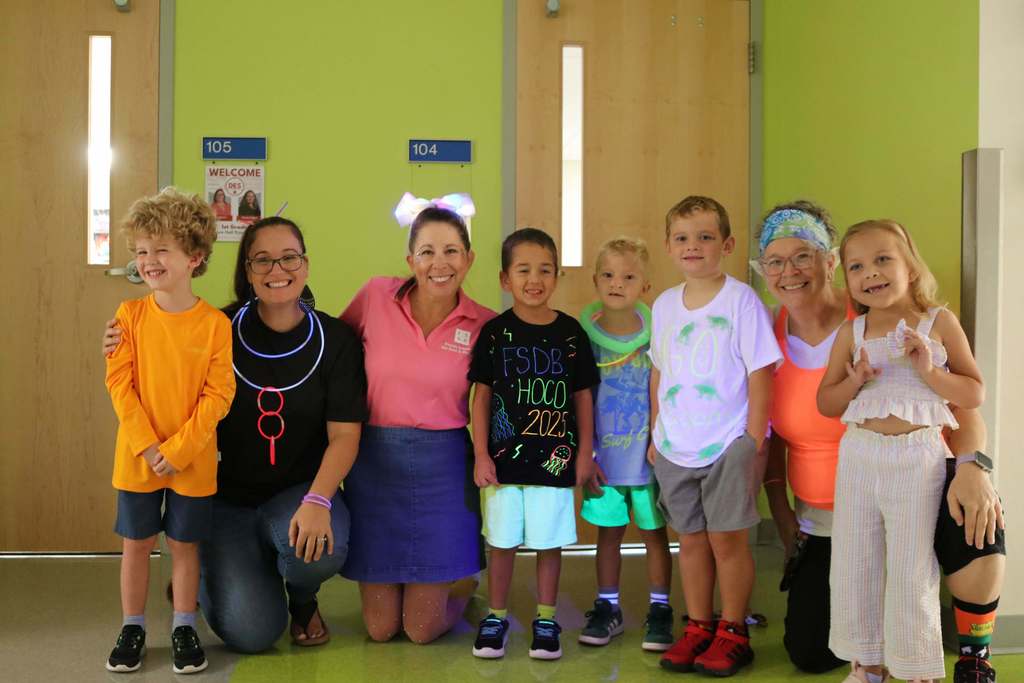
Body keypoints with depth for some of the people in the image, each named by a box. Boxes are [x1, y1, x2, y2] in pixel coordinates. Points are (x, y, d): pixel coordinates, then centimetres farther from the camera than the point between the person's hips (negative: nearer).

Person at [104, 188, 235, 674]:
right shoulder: (130, 315, -4)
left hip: (192, 459, -1)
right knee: (136, 543, 12)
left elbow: (218, 395, -10)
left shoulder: (214, 323, -10)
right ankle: (132, 628, 27)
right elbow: (119, 384, -6)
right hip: (137, 456, 2)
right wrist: (147, 446, -13)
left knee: (184, 544, 11)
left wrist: (176, 450, -15)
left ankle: (184, 628, 25)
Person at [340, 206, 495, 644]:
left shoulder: (484, 325, -5)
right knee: (380, 627, 8)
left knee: (423, 628, 4)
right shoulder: (376, 296, -5)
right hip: (374, 464, 1)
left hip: (443, 468, -1)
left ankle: (463, 582, 37)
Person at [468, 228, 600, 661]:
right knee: (502, 543, 8)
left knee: (549, 543, 8)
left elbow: (583, 397, 7)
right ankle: (496, 617, 24)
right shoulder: (495, 332, -1)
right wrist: (481, 455, -4)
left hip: (555, 458, 1)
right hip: (505, 458, 0)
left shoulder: (570, 332, 1)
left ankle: (545, 619, 23)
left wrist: (585, 453, 5)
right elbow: (481, 397, 1)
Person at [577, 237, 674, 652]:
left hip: (647, 454, -1)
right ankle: (607, 608, 27)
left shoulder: (654, 333, -6)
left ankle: (659, 610, 22)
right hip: (603, 453, 1)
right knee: (608, 531, 13)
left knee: (654, 532, 9)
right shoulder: (584, 333, -4)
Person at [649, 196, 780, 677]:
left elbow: (760, 375, -9)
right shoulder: (664, 304, 7)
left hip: (728, 446, -5)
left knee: (727, 540, 3)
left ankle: (732, 633, 17)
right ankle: (697, 629, 25)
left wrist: (753, 443, -11)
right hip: (676, 449, 5)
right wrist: (657, 434, 11)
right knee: (691, 541, 12)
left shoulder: (741, 300, -9)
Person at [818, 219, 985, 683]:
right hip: (859, 454, 4)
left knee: (911, 570, 2)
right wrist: (855, 381, -11)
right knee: (855, 565, 10)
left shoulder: (939, 322, -2)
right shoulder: (851, 333, 5)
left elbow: (974, 394, -1)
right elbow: (825, 404, 9)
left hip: (917, 457, -3)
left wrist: (928, 371, -16)